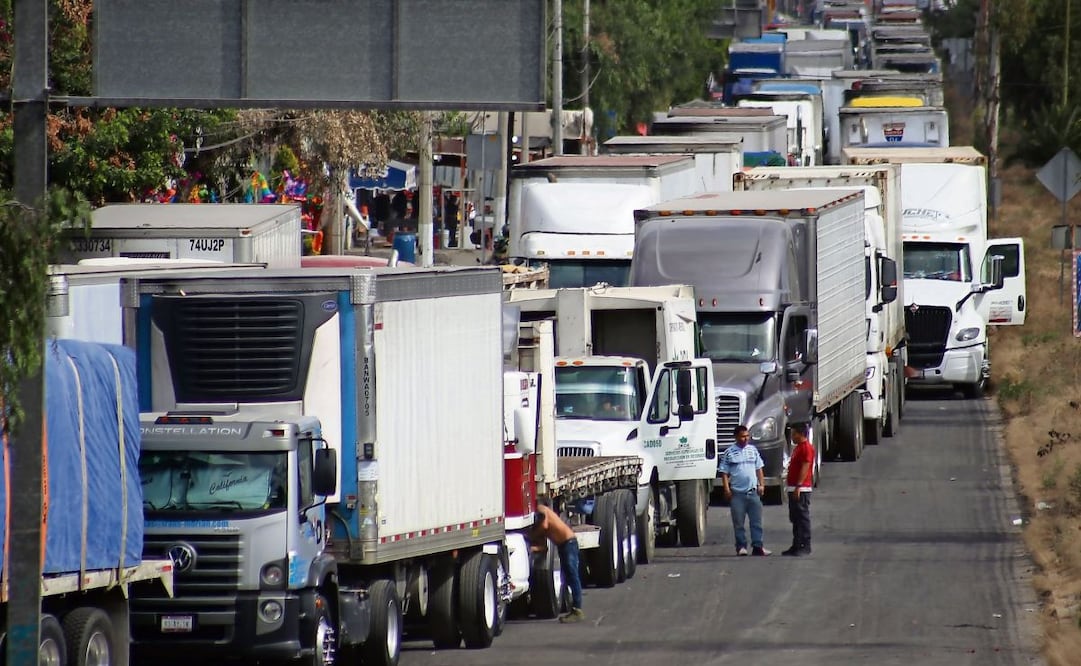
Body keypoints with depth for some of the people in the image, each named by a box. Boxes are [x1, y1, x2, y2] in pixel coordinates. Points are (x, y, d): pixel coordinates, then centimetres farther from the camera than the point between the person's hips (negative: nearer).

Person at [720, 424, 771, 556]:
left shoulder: (753, 450, 10)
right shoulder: (729, 452, 0)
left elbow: (759, 469, 16)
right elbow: (724, 472, 0)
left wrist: (761, 484, 7)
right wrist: (727, 488, -9)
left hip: (753, 491, 3)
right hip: (737, 493, -3)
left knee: (756, 520, 0)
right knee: (738, 522, 1)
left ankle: (757, 546, 1)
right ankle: (741, 547, 8)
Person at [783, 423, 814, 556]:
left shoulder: (807, 448, -12)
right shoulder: (798, 448, 20)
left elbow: (805, 468, -19)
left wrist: (798, 486, -24)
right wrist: (789, 485, 21)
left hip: (801, 489, -11)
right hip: (794, 489, 11)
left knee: (803, 518, -9)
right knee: (795, 519, 12)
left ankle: (805, 546, -9)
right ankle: (796, 546, 16)